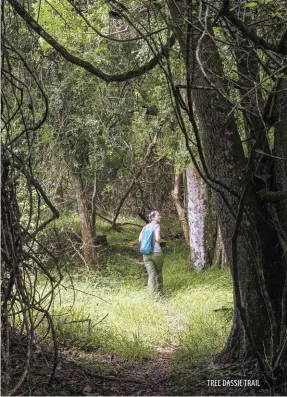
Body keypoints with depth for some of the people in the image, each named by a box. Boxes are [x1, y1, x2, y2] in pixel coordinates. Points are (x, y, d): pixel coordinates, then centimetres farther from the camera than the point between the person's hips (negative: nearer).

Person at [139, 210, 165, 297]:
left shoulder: (146, 227, 14)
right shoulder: (156, 225, -4)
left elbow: (140, 239, 10)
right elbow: (158, 238, -16)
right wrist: (162, 241, 5)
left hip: (146, 254, 4)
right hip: (156, 252, -4)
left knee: (151, 275, 0)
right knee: (159, 272, 17)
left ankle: (152, 294, -13)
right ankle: (159, 292, 31)